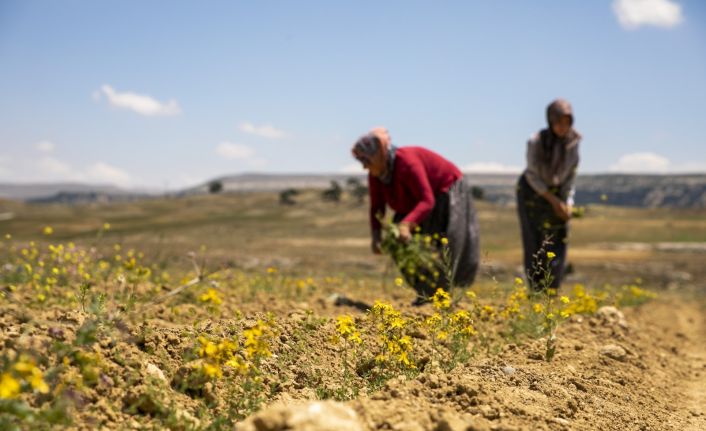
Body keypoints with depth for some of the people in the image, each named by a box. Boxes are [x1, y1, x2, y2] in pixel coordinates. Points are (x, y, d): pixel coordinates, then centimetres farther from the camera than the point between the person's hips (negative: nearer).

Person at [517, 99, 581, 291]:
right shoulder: (536, 142, -25)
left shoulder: (573, 140, -13)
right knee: (535, 244, -6)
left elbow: (571, 174, -3)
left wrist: (568, 203, -10)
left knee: (559, 242, -2)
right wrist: (553, 201, -20)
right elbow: (532, 176, -17)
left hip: (557, 192, 4)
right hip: (532, 192, -4)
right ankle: (537, 292, 2)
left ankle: (551, 292, 7)